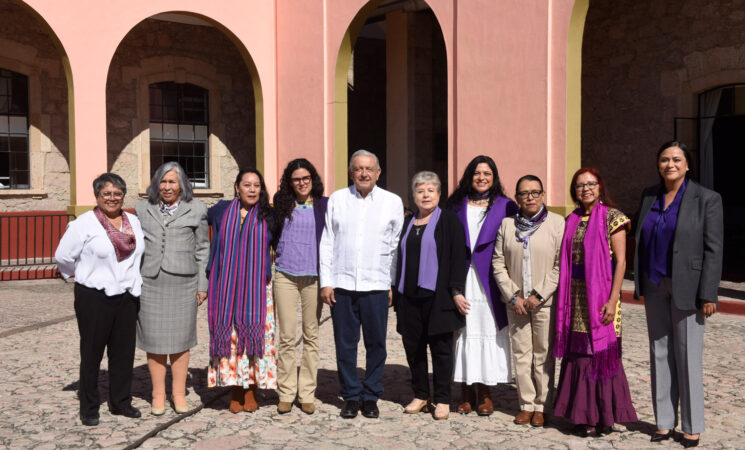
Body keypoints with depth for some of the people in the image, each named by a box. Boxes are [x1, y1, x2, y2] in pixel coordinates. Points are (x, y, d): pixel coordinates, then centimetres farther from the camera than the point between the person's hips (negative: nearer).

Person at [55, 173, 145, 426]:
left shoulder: (134, 222, 7)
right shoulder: (84, 224, -8)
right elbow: (63, 256, -4)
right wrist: (83, 275, 8)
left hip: (127, 297, 5)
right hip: (94, 298, -4)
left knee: (124, 352, 11)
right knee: (92, 353, 6)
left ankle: (120, 402, 24)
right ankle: (88, 408, 18)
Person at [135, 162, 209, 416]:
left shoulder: (195, 210, 5)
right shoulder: (143, 209, 10)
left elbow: (202, 249, 5)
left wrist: (202, 285, 1)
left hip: (183, 283, -1)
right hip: (150, 283, 1)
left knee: (180, 339, 5)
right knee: (154, 339, 5)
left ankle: (179, 393, 18)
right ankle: (158, 395, 18)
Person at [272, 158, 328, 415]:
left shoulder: (324, 205, 3)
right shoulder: (282, 206, 7)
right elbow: (273, 237, 17)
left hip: (313, 276, -1)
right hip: (285, 275, 1)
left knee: (311, 336, 5)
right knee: (286, 336, 2)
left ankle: (307, 394, 14)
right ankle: (286, 393, 12)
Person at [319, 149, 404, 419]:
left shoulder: (392, 202, 5)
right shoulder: (337, 199, 7)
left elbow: (396, 247, 7)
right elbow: (327, 242, 7)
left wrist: (394, 284, 4)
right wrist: (326, 281, 1)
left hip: (376, 285, 0)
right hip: (342, 284, 1)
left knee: (376, 344, 5)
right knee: (345, 344, 7)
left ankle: (371, 397, 21)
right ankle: (351, 396, 21)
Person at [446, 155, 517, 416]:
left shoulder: (505, 207, 5)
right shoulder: (456, 205, 10)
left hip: (489, 283, -1)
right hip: (461, 283, 1)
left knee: (488, 332, 1)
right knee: (463, 333, 2)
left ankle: (484, 393, 14)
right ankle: (465, 392, 13)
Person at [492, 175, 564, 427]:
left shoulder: (557, 223, -2)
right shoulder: (507, 224, 5)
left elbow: (561, 265, -6)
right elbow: (498, 263, 4)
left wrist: (539, 295, -11)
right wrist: (513, 296, -4)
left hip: (545, 300, -2)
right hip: (515, 301, 3)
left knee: (543, 354, 2)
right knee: (521, 353, 6)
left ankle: (541, 405, 14)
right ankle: (526, 404, 17)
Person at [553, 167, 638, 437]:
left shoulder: (612, 217, -4)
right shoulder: (571, 220, 12)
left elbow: (620, 262, -8)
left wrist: (612, 300, -15)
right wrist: (564, 299, 9)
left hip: (601, 293, -5)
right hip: (575, 295, 5)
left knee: (602, 352, 0)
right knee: (578, 353, 7)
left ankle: (605, 416, 13)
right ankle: (583, 415, 19)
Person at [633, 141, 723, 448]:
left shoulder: (707, 199, -7)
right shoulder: (649, 195, 7)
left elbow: (713, 249, -10)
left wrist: (708, 294, -14)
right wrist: (639, 281, 8)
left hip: (686, 286, -5)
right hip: (655, 285, 5)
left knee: (688, 356, 1)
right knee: (660, 353, 10)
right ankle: (664, 422, 20)